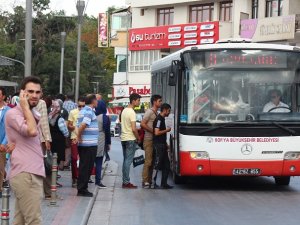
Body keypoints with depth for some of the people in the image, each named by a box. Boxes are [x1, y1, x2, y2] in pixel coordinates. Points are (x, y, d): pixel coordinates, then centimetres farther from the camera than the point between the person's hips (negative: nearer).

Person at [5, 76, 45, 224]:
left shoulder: (34, 115, 20)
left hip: (32, 174, 9)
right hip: (25, 175, -9)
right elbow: (32, 131, -23)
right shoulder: (13, 113, -8)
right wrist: (25, 107, -13)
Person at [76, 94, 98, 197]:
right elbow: (83, 125, -26)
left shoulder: (82, 111, 16)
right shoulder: (89, 111, -14)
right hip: (90, 143, -9)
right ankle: (82, 189, 0)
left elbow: (79, 125, 15)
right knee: (87, 167, -3)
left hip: (82, 143, 9)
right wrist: (79, 136, -15)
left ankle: (81, 188, 18)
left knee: (83, 166, 14)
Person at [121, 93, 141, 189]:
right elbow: (134, 129, -20)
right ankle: (126, 182, -4)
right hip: (130, 139, -9)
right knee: (128, 161, -6)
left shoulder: (124, 110, 11)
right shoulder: (131, 112, -16)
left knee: (126, 160, 13)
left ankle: (125, 181, 15)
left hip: (123, 138, 9)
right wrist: (138, 138, -6)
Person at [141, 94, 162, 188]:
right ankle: (145, 181, -9)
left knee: (152, 161, 10)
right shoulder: (150, 112, -9)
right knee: (148, 161, -10)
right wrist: (153, 131, -16)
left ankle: (149, 180, 14)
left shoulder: (156, 113, 17)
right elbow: (142, 124, -17)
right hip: (148, 140, -9)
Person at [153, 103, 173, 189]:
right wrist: (167, 130, -10)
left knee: (166, 165, 9)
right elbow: (156, 133, -23)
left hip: (162, 145, 10)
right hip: (158, 145, -10)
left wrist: (165, 143, 20)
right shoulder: (159, 119, -14)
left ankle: (164, 183, 12)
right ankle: (153, 182, -2)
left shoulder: (162, 119, 17)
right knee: (157, 165, -7)